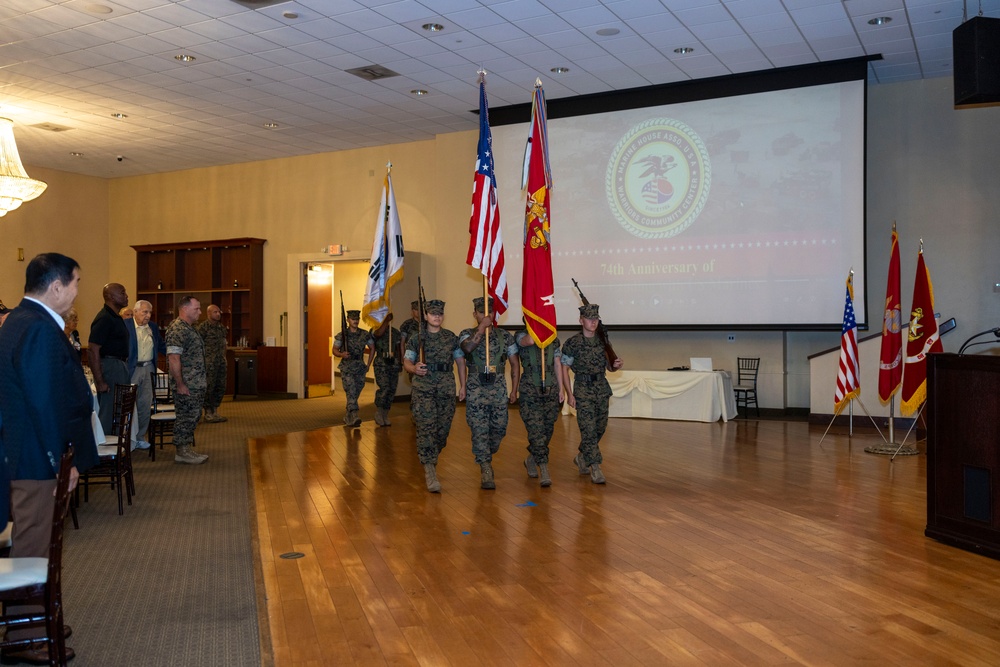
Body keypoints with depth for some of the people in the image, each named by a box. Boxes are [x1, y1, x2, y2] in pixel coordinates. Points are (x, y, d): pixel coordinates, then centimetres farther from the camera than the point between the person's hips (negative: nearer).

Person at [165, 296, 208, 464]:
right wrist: (180, 384, -23)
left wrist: (203, 378, 21)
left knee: (193, 416, 13)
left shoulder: (189, 328, 17)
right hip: (186, 385, -10)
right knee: (185, 417, -3)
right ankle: (182, 452, 4)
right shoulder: (177, 329, -16)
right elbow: (173, 358, -22)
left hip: (197, 384, 10)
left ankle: (187, 449, 21)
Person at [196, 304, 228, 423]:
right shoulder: (203, 326, -8)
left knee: (221, 387, 10)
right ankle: (208, 413, 6)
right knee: (209, 387, -2)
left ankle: (215, 412, 20)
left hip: (221, 362, 7)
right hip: (209, 362, -7)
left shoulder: (221, 326, 13)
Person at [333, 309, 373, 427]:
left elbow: (372, 348, 16)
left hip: (360, 368, 3)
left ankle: (348, 417, 25)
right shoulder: (341, 335, -3)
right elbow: (334, 350, 3)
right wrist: (342, 354, -18)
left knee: (355, 394, 9)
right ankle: (354, 416, -28)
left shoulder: (365, 335, 3)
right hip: (347, 368, -3)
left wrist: (368, 364, 11)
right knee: (351, 392, -18)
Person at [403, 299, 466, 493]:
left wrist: (463, 386, 9)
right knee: (426, 428, -11)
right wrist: (414, 368, -22)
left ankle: (429, 457, 33)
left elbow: (460, 361, 14)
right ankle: (430, 471, -13)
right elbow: (406, 361, 1)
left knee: (443, 428, 7)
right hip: (423, 388, -3)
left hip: (447, 387, 3)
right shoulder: (416, 338, 4)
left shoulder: (451, 337, 10)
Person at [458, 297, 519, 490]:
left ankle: (485, 456, 36)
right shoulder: (467, 334, 3)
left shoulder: (505, 336, 7)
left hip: (499, 389, 2)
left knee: (499, 428, 7)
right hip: (476, 390, -2)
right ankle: (486, 470, 0)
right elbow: (468, 347, -22)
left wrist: (514, 390, 5)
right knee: (479, 430, -5)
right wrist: (482, 328, -19)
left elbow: (515, 363, 9)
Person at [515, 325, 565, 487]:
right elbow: (530, 341, -26)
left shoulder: (553, 340, 13)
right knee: (536, 431, -10)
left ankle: (531, 460, 30)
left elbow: (557, 364, 15)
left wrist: (561, 388, 12)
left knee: (547, 431, 8)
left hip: (551, 390, 5)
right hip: (530, 392, -4)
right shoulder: (522, 336, -1)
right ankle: (544, 469, -10)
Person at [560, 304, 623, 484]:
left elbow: (609, 366, 16)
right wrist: (569, 393, -9)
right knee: (588, 429, -8)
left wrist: (616, 365, -8)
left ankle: (582, 457, 31)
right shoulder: (572, 344, -7)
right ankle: (595, 468, -3)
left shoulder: (603, 341, 6)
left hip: (602, 389, 5)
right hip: (583, 390, -5)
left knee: (600, 428, 11)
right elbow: (564, 369, -4)